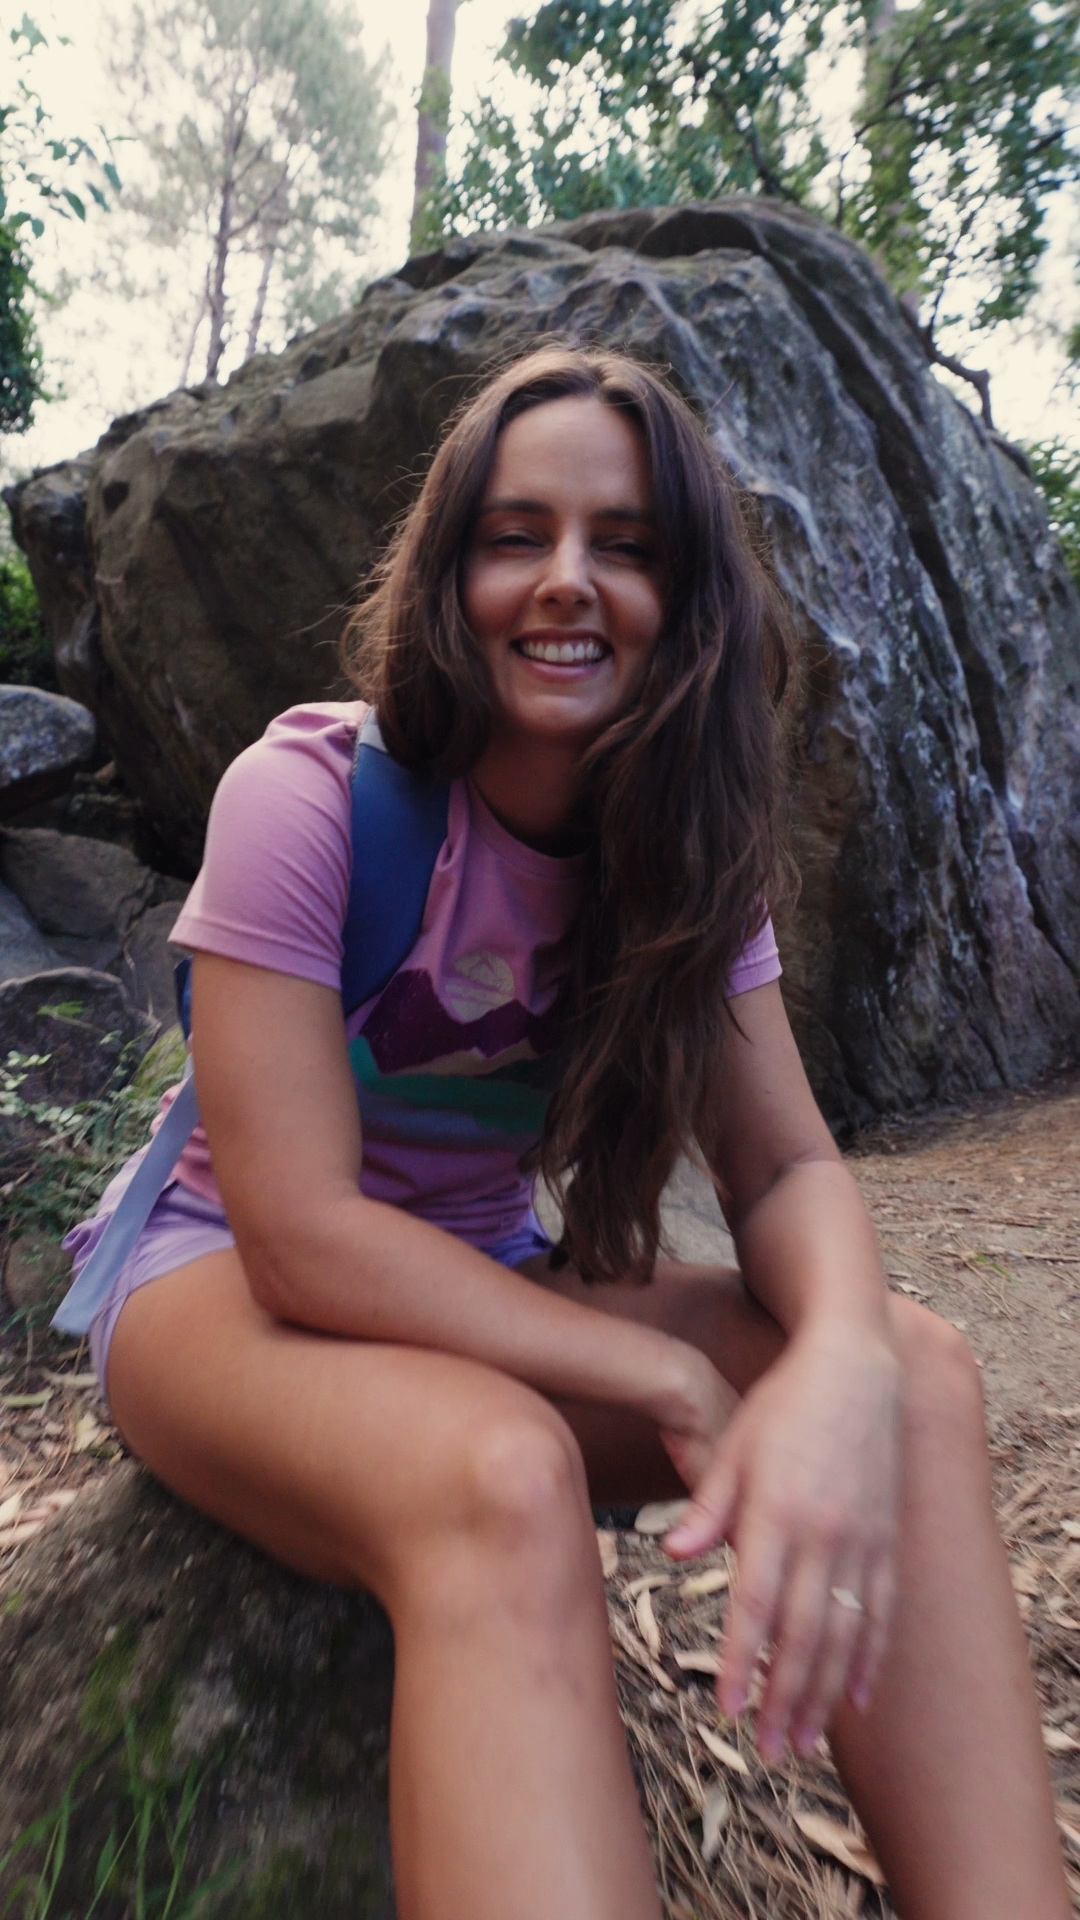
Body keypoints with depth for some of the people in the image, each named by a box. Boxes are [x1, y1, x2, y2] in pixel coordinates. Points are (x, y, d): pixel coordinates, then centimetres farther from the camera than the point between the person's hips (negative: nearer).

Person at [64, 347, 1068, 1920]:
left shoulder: (682, 850, -4)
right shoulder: (309, 794, -19)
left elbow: (784, 1160, -11)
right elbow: (299, 1235, -24)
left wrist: (843, 1359, -35)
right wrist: (673, 1383, -24)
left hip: (484, 1283, 5)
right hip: (231, 1285, -3)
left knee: (922, 1377, -18)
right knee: (503, 1476, -39)